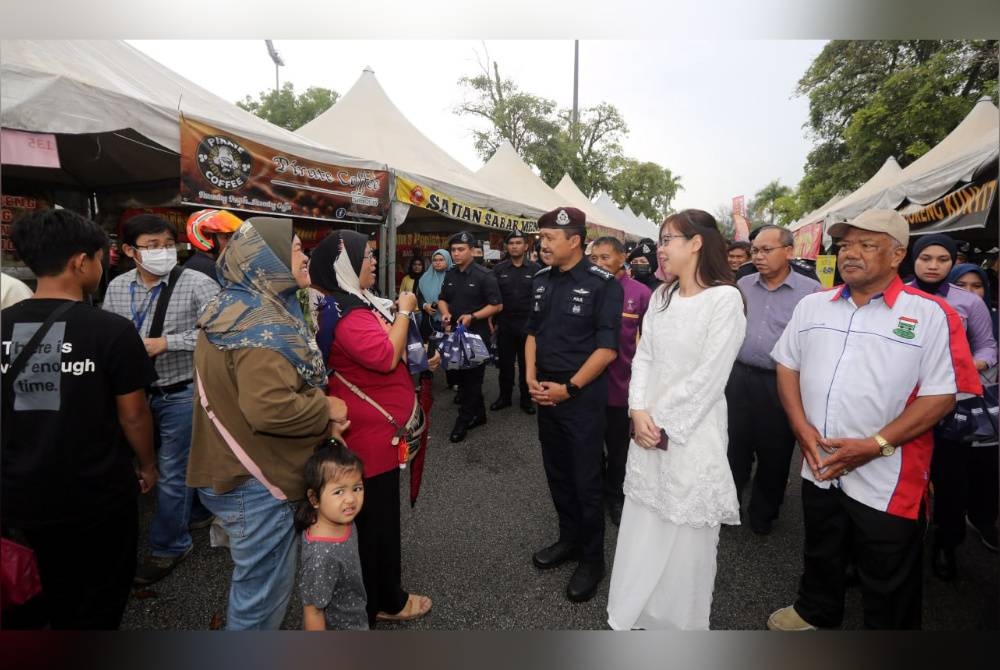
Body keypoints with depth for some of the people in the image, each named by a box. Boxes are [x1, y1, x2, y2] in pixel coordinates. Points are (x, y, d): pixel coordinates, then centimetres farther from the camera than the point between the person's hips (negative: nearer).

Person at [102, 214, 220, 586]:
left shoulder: (197, 284, -16)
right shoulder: (117, 288, 1)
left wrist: (167, 342, -25)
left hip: (181, 394, -5)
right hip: (138, 392, 5)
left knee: (170, 474, 5)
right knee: (182, 464, 21)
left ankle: (167, 547, 24)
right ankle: (196, 512, 44)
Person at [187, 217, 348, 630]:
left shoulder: (239, 309, 9)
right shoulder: (262, 325, -24)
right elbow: (271, 408, -35)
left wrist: (319, 418, 2)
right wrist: (327, 410, -18)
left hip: (235, 470, 10)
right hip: (254, 481, -10)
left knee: (256, 580, 28)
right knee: (265, 589, 9)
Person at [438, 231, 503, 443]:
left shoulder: (484, 275, -11)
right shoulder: (450, 275, 9)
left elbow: (497, 305, -12)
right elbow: (442, 299, 18)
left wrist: (472, 317, -22)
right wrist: (445, 314, -4)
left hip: (476, 335, -7)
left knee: (471, 378, 2)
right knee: (461, 376, 14)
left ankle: (464, 420, 12)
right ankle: (478, 414, 28)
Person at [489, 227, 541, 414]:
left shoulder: (535, 269, -1)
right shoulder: (499, 269, 4)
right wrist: (491, 320, 0)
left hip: (528, 324, -1)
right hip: (504, 324, 2)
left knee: (526, 363, 9)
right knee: (505, 362, 10)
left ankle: (526, 398, 22)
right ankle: (504, 396, 24)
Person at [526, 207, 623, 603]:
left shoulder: (602, 284, -12)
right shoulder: (541, 281, 6)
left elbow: (607, 348, -14)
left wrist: (569, 388, -15)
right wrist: (531, 377, 1)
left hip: (583, 397, -6)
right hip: (546, 393, 6)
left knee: (585, 480, 6)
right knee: (557, 473, 17)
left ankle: (592, 559, 26)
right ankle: (569, 539, 38)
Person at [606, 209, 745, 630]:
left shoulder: (725, 298, -11)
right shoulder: (660, 297, 9)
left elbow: (710, 376, -15)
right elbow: (643, 358, 7)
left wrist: (663, 422, -12)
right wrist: (639, 412, -7)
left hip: (692, 433, -6)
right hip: (648, 430, 6)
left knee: (685, 538, 9)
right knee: (641, 530, 15)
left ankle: (678, 621, 32)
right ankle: (635, 615, 35)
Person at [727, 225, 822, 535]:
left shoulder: (811, 290, -5)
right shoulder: (743, 285, 6)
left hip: (782, 384, -2)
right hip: (739, 378, 3)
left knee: (774, 454, 12)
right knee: (734, 447, 12)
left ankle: (762, 514, 32)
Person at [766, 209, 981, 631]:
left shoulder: (930, 314, -9)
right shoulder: (812, 306, 4)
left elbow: (942, 395, -12)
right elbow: (787, 366, 7)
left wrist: (876, 445, -20)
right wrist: (801, 427, -6)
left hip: (888, 479, -4)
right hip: (820, 468, 5)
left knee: (889, 582, 15)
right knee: (821, 556, 26)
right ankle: (815, 612, 49)